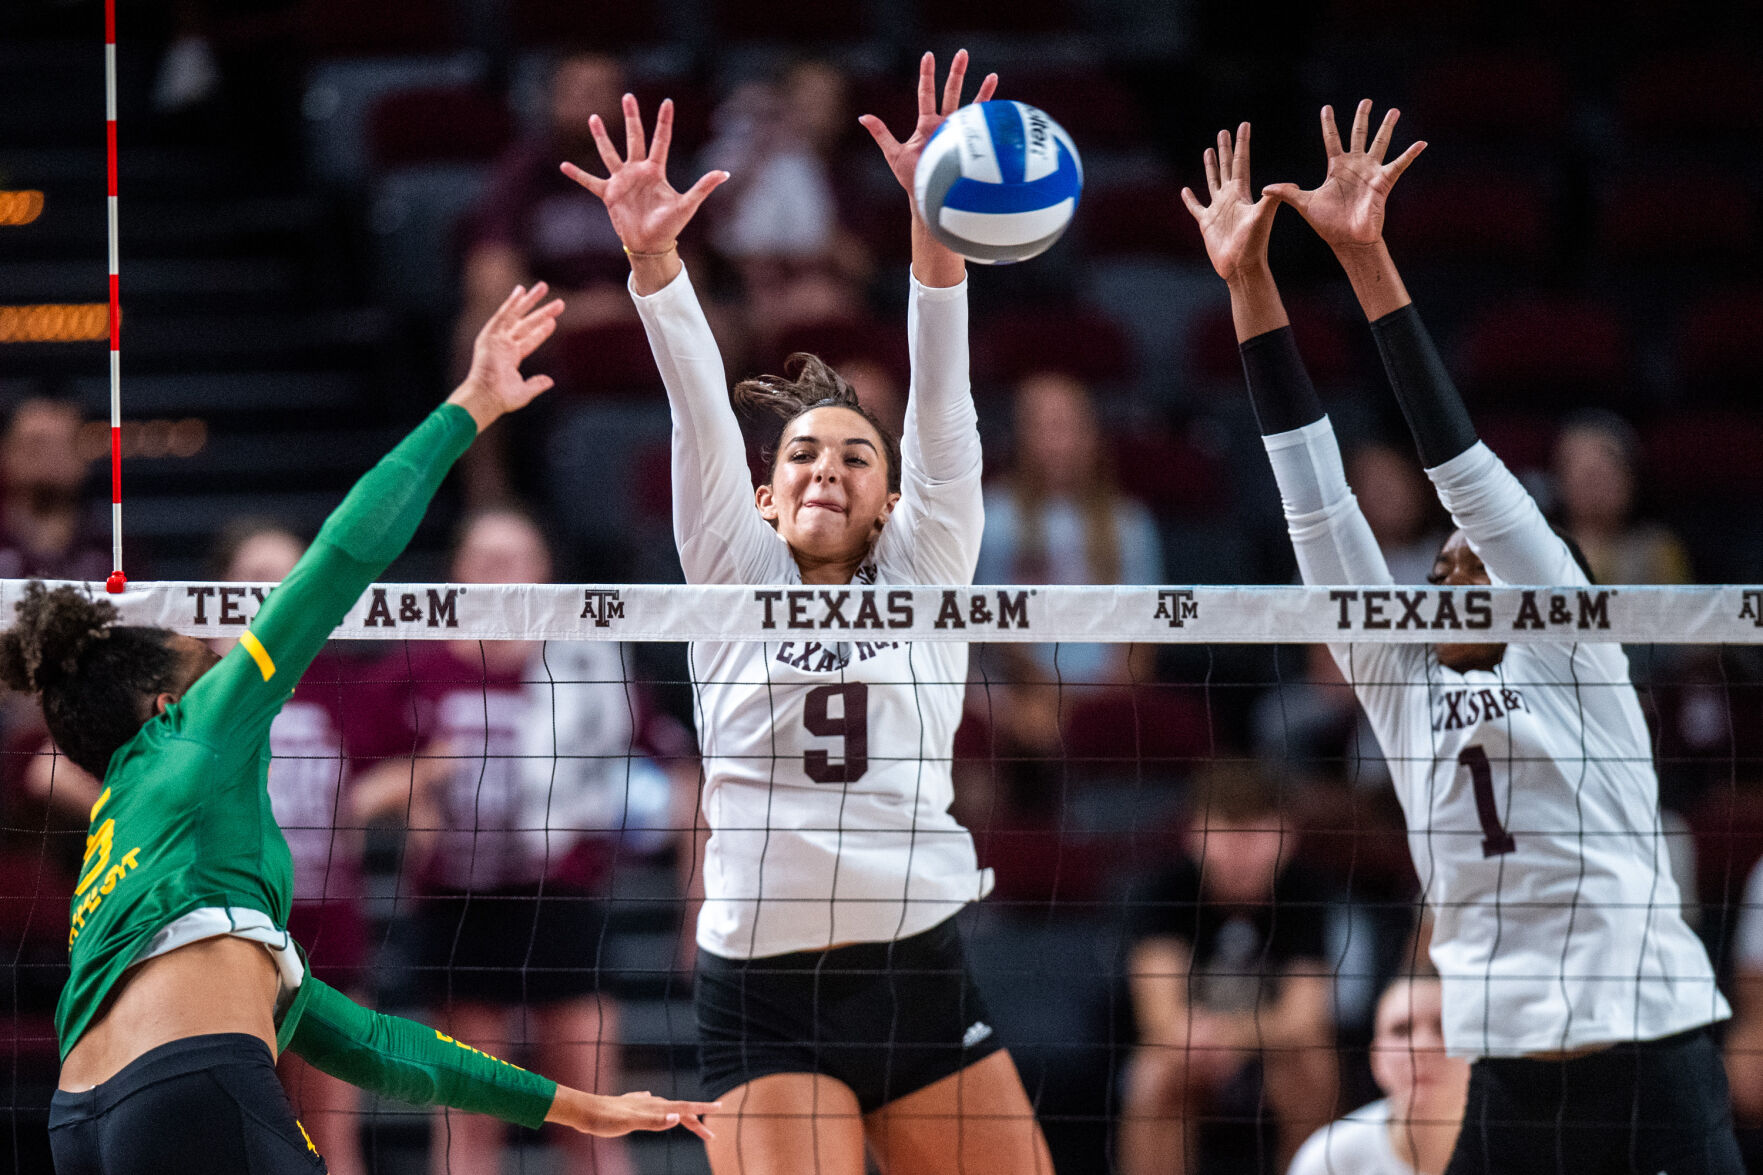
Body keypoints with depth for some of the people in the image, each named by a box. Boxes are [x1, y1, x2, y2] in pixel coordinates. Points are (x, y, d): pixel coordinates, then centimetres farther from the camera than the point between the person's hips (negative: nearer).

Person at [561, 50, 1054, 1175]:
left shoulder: (924, 577, 10)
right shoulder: (737, 583, 10)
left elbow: (941, 403, -1)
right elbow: (702, 417, -4)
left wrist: (935, 221, -14)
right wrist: (652, 256, -18)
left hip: (924, 975, 1)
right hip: (764, 1000, -1)